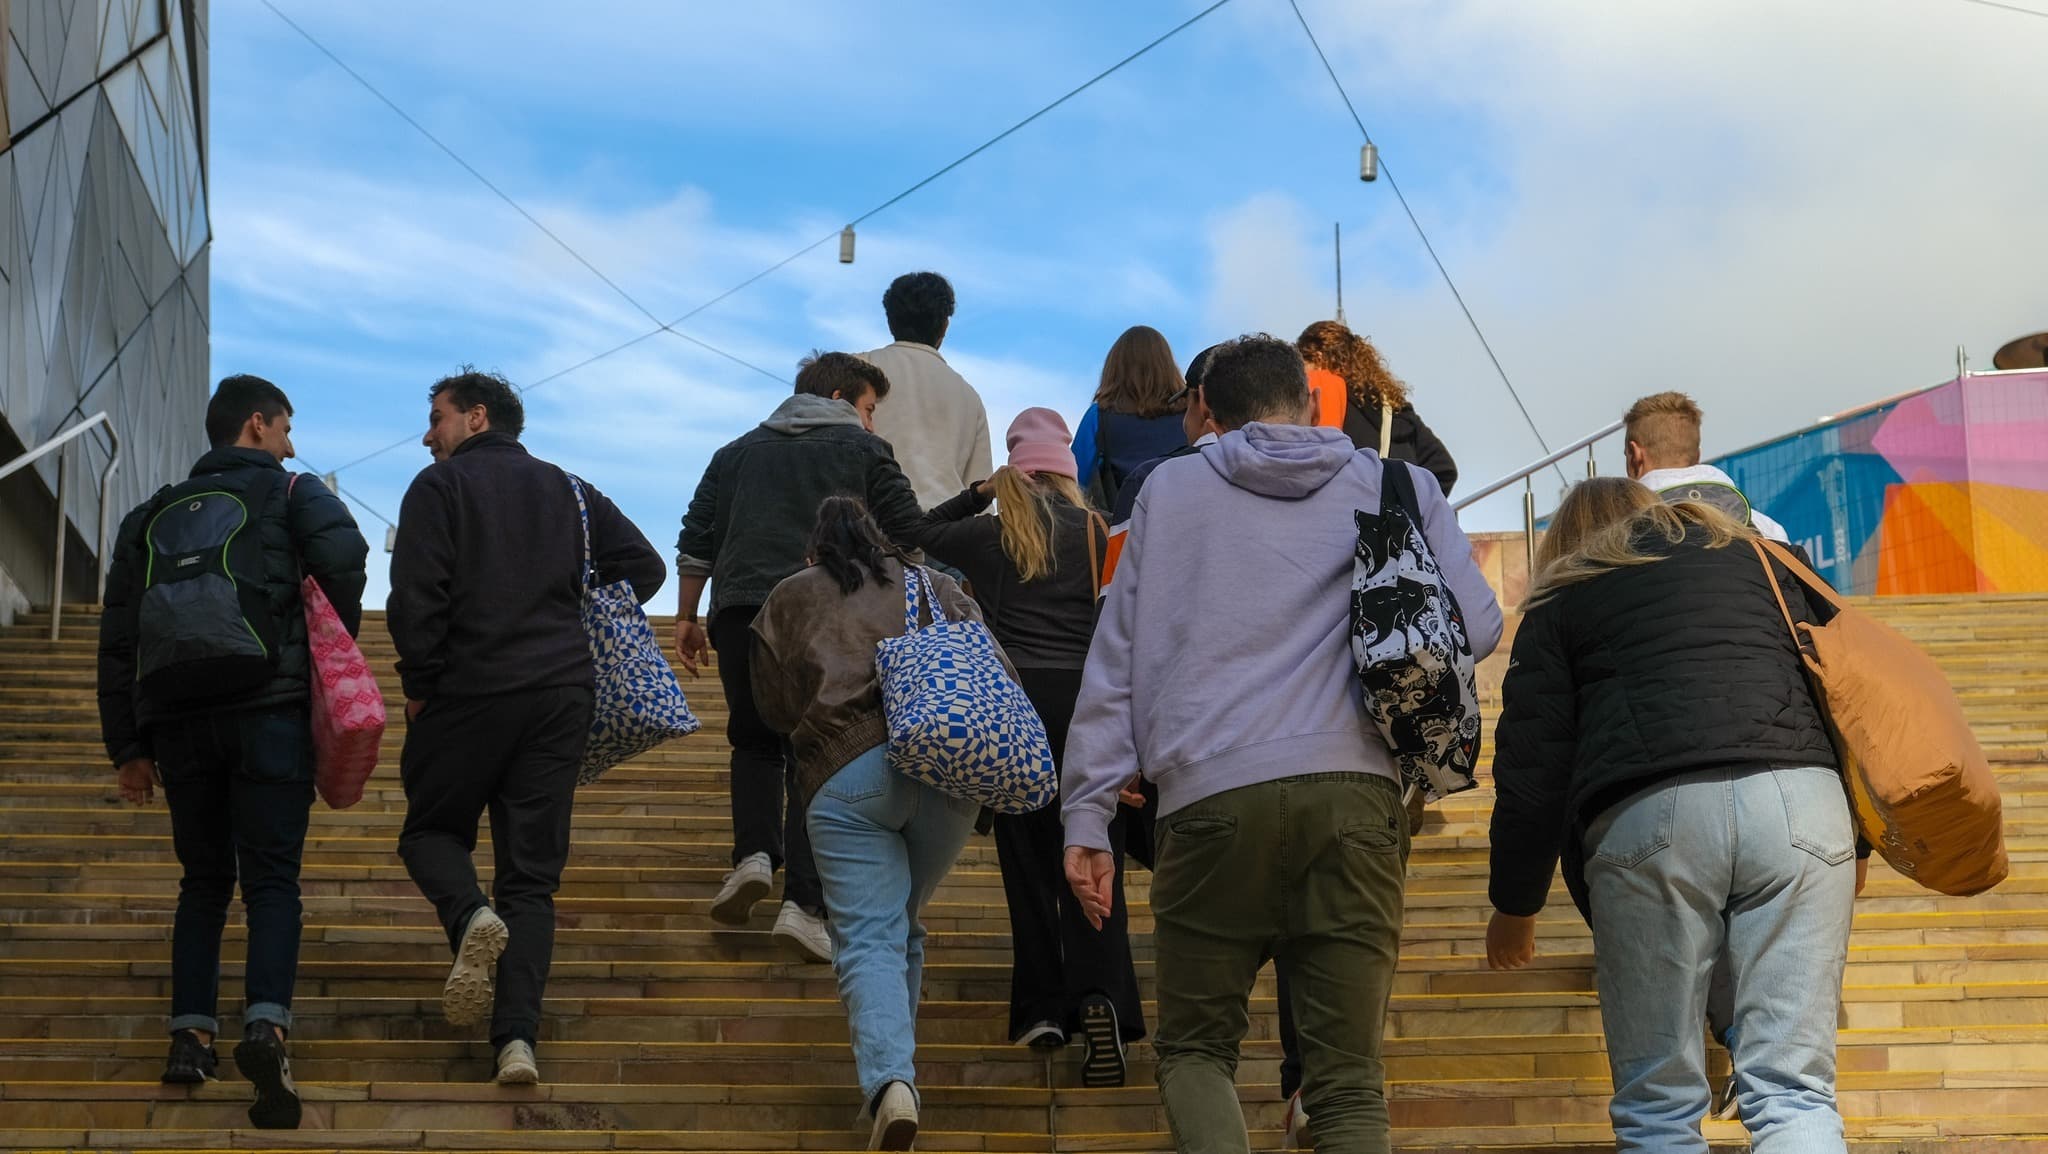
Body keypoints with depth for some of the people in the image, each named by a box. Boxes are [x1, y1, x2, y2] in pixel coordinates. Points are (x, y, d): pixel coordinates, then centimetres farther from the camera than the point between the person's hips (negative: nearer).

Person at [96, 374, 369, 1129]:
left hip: (178, 719, 4)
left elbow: (117, 638, 15)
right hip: (269, 712, -4)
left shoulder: (153, 516, 20)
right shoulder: (290, 492, 8)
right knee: (272, 880, -5)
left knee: (204, 879, 17)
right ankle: (267, 1025, -25)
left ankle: (191, 1035, 8)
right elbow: (342, 554, -14)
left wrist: (128, 746, 16)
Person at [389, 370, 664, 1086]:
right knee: (532, 875, 4)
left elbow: (415, 597, -9)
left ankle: (470, 917, -17)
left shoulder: (440, 486, 2)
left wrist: (419, 687, 0)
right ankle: (517, 1040, -9)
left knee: (431, 829, 16)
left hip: (470, 689, -4)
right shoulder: (569, 491, 17)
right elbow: (645, 565, 14)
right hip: (564, 695, 4)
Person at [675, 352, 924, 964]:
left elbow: (696, 541, 18)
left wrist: (686, 618, 23)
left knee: (754, 740, 19)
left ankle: (753, 852, -4)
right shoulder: (864, 451, 12)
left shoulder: (738, 452, 23)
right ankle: (805, 902, -9)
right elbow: (911, 539, 8)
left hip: (740, 609, 3)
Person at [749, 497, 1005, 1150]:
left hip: (845, 774, -2)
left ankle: (890, 1079, -28)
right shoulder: (933, 585, 23)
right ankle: (893, 1067, 17)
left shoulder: (788, 600, 20)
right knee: (903, 926, 19)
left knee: (868, 938, -7)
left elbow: (774, 709, 19)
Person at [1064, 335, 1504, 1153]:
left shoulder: (1169, 489, 16)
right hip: (1355, 793, 0)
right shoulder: (1398, 488, 16)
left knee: (1193, 1045, 15)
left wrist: (1087, 813, 11)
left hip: (1212, 795, 0)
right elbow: (1475, 627, 7)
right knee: (1348, 1077, 5)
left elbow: (1117, 656, 11)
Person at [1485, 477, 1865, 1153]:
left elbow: (1532, 763, 14)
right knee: (1794, 1091, -1)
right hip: (1802, 803, 2)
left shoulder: (1562, 602, 20)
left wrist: (1515, 906, 23)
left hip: (1648, 818, -2)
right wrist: (1851, 842, 25)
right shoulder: (1752, 556, 28)